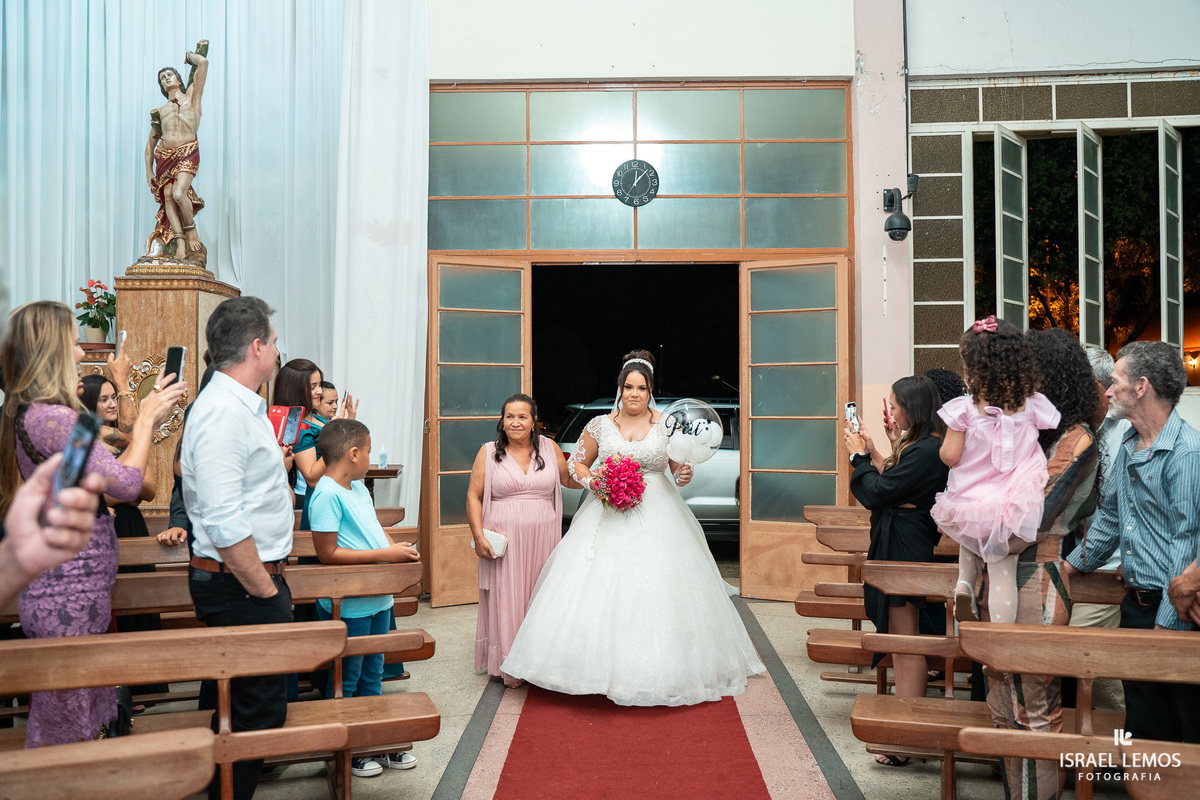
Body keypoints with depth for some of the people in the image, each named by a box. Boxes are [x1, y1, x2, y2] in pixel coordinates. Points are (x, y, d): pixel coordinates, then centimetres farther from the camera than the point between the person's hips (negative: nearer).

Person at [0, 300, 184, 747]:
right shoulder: (50, 418, -21)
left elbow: (105, 476, 13)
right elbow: (127, 484, -20)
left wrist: (148, 422, 12)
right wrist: (146, 421, -8)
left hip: (60, 588, 10)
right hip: (70, 596, -10)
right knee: (68, 727, 2)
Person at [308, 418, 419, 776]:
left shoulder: (358, 487, 9)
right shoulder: (328, 494, -20)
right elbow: (327, 553, -22)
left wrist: (397, 549, -3)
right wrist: (384, 554, -22)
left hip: (377, 599, 9)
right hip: (348, 607, -9)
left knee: (372, 674, 20)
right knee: (346, 679, 8)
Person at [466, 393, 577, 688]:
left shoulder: (549, 448, 7)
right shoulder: (489, 452, 1)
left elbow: (569, 478, 18)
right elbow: (474, 497, 1)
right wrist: (479, 537, -7)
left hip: (541, 539, 2)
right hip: (503, 539, -2)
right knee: (505, 599, 2)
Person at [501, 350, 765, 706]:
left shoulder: (666, 425, 4)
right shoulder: (600, 425, 5)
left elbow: (681, 471, 6)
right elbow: (577, 463, 14)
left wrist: (685, 475, -17)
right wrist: (593, 482, -5)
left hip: (657, 516, -1)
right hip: (608, 516, 1)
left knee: (657, 588, -3)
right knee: (600, 588, -5)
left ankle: (656, 670, 10)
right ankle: (600, 666, 6)